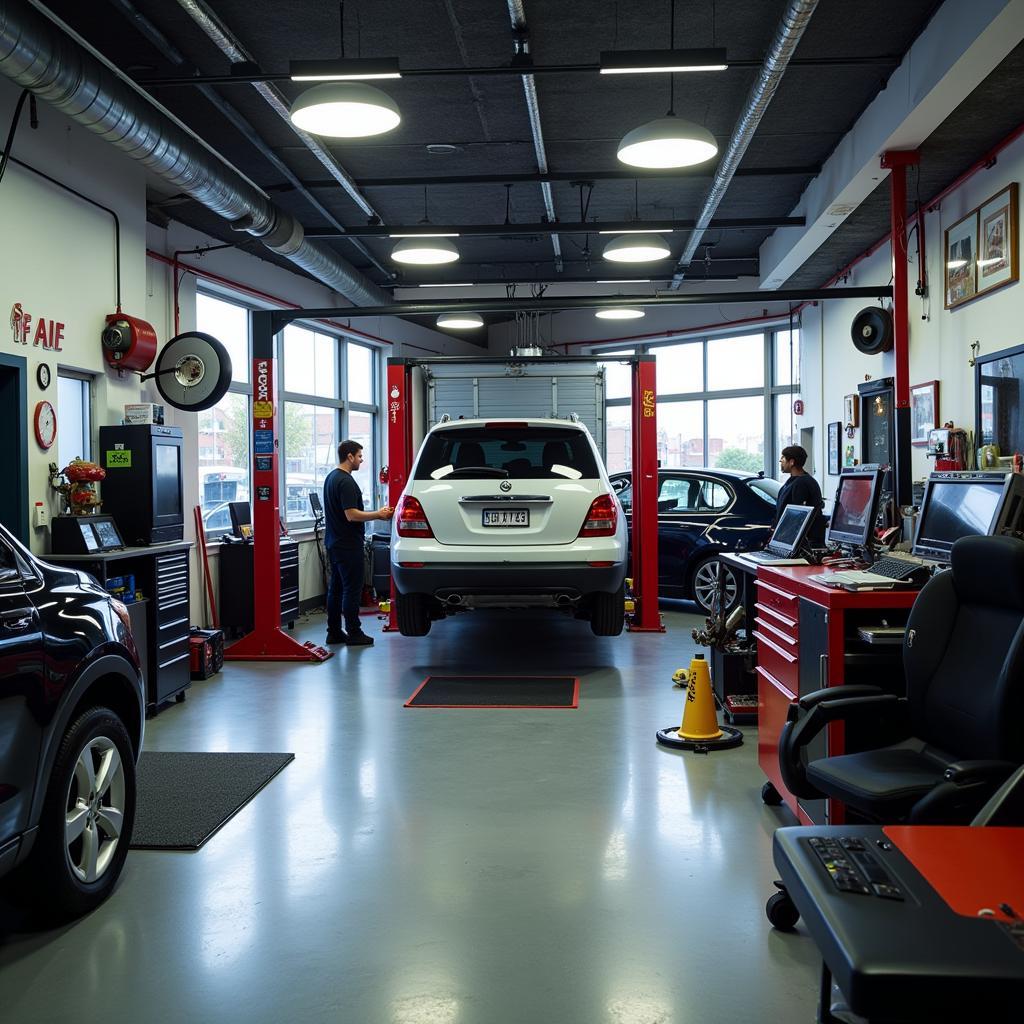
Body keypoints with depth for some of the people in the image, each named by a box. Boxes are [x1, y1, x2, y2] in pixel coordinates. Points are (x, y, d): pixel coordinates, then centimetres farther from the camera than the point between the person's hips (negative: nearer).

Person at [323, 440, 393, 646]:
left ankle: (334, 632, 15)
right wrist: (378, 514, -12)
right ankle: (353, 633, 0)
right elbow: (352, 515, -23)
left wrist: (374, 514, 18)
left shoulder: (331, 477, 14)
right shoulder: (346, 481, -18)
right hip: (348, 544, -10)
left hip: (334, 542, 10)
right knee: (352, 588, -4)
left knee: (336, 588, 11)